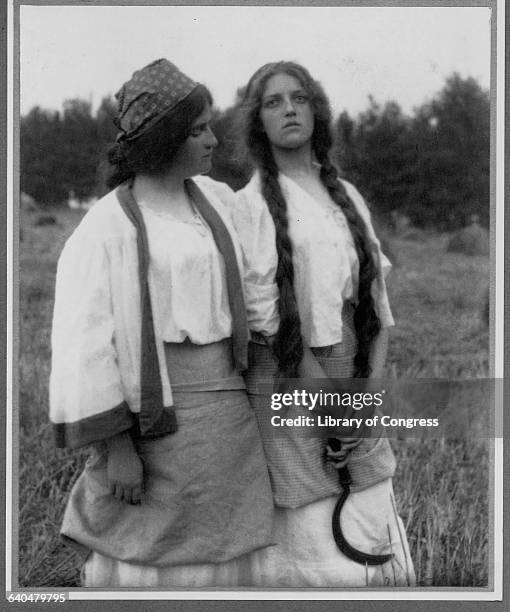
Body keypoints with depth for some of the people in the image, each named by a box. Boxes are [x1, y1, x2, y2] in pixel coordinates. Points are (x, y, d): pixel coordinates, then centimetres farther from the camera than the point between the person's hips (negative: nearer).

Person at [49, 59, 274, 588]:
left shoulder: (216, 200, 9)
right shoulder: (106, 227, -10)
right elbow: (86, 345, -13)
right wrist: (115, 445, -16)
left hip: (226, 414, 6)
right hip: (155, 419, -6)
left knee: (212, 563, 13)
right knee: (143, 564, 3)